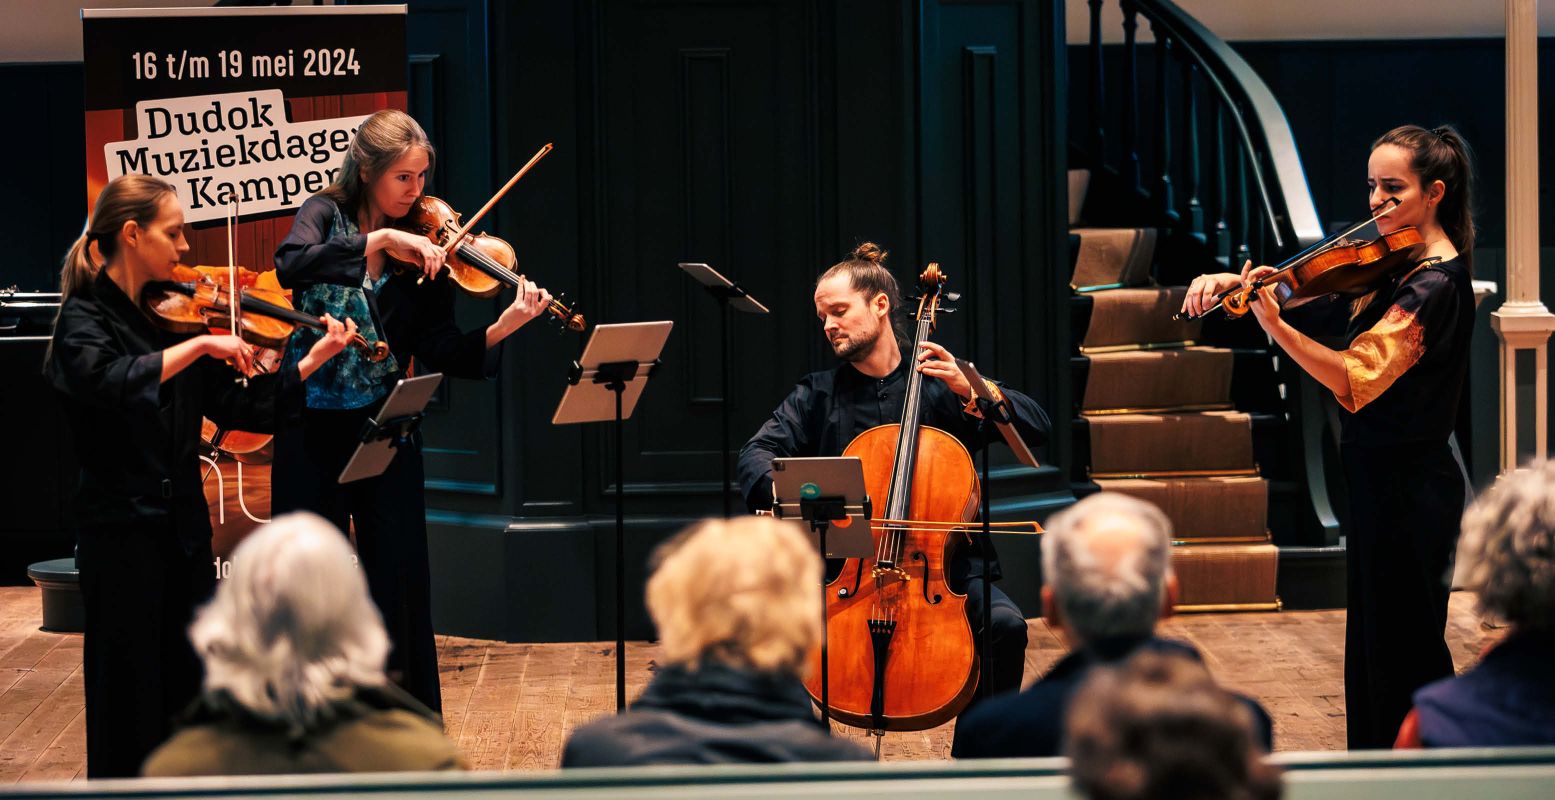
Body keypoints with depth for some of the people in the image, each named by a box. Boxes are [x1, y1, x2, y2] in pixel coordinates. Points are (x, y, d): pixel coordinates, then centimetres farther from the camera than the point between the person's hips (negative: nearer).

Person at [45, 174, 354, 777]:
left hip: (185, 527, 6)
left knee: (189, 689, 11)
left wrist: (314, 359, -3)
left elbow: (243, 410, 6)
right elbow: (111, 383, -30)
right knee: (129, 701, 1)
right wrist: (199, 344, -30)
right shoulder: (85, 318, -8)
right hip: (122, 530, -6)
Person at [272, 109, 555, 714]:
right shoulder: (327, 215, -2)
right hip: (314, 426, -1)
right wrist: (381, 239, -32)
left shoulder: (421, 251, 1)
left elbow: (440, 352, -7)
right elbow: (291, 266, -25)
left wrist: (502, 329, -23)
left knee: (400, 584, 1)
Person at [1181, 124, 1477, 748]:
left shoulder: (1434, 285, -20)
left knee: (1402, 650, -2)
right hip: (1381, 475, 10)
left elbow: (1354, 378, -30)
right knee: (1373, 647, 16)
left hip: (1405, 486, -10)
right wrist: (1233, 281, -9)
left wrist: (1273, 324, -41)